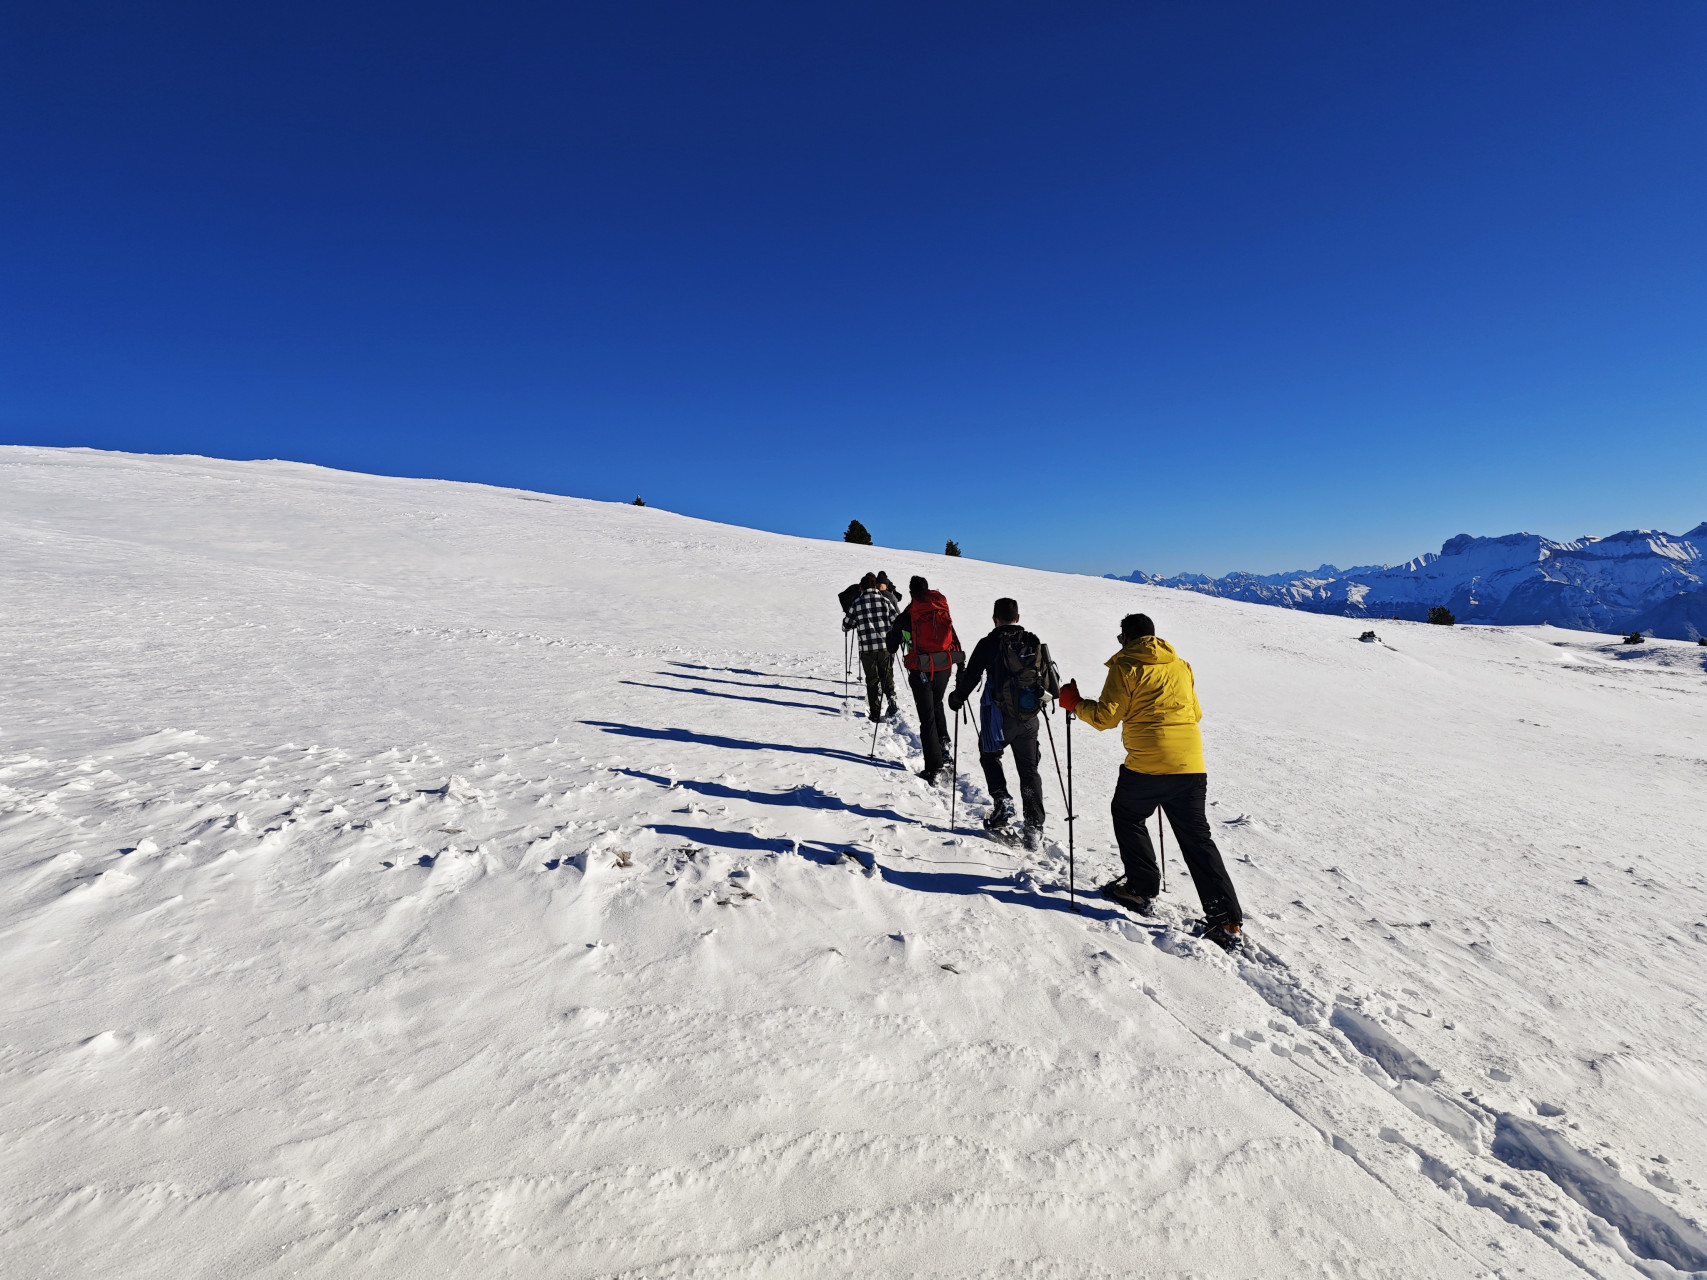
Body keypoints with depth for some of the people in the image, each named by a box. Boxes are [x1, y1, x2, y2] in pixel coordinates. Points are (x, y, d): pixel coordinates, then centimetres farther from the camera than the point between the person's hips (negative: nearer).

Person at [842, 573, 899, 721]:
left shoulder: (856, 603, -1)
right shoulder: (885, 600, 0)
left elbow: (846, 626, 5)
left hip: (866, 648, -1)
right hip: (886, 647, 1)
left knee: (872, 680, 10)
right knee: (887, 677, 16)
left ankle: (875, 713, 9)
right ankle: (891, 699, -7)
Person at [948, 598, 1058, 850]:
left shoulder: (988, 644, -8)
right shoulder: (1035, 644, 4)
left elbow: (970, 676, -4)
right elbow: (1053, 683, 11)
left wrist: (956, 698, 14)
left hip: (998, 717, -3)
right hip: (1029, 718, 4)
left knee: (989, 755, 22)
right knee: (1029, 770, 13)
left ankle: (1002, 801, 6)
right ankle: (1034, 827, 10)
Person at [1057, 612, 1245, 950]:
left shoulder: (1125, 667, -3)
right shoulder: (1181, 666, 15)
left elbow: (1106, 716, -6)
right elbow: (1195, 712, 23)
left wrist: (1075, 704, 10)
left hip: (1146, 766, -5)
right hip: (1192, 766, 5)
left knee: (1127, 817, 21)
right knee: (1197, 838, 10)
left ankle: (1141, 887, 22)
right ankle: (1227, 919, 6)